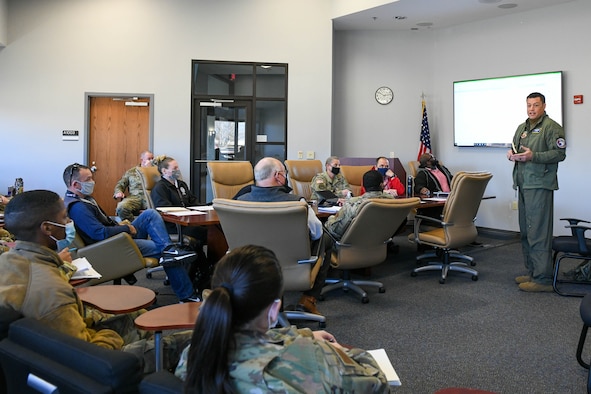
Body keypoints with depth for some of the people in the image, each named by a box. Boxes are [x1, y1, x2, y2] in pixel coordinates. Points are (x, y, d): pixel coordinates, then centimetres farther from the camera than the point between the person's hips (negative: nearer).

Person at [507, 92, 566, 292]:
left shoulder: (551, 127, -5)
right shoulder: (521, 128, 20)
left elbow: (560, 153, -13)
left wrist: (533, 156, -22)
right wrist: (512, 153, 7)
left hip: (540, 185, -9)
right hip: (523, 185, 9)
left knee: (538, 232, -10)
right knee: (525, 231, 13)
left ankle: (543, 279, -5)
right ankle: (532, 273, 23)